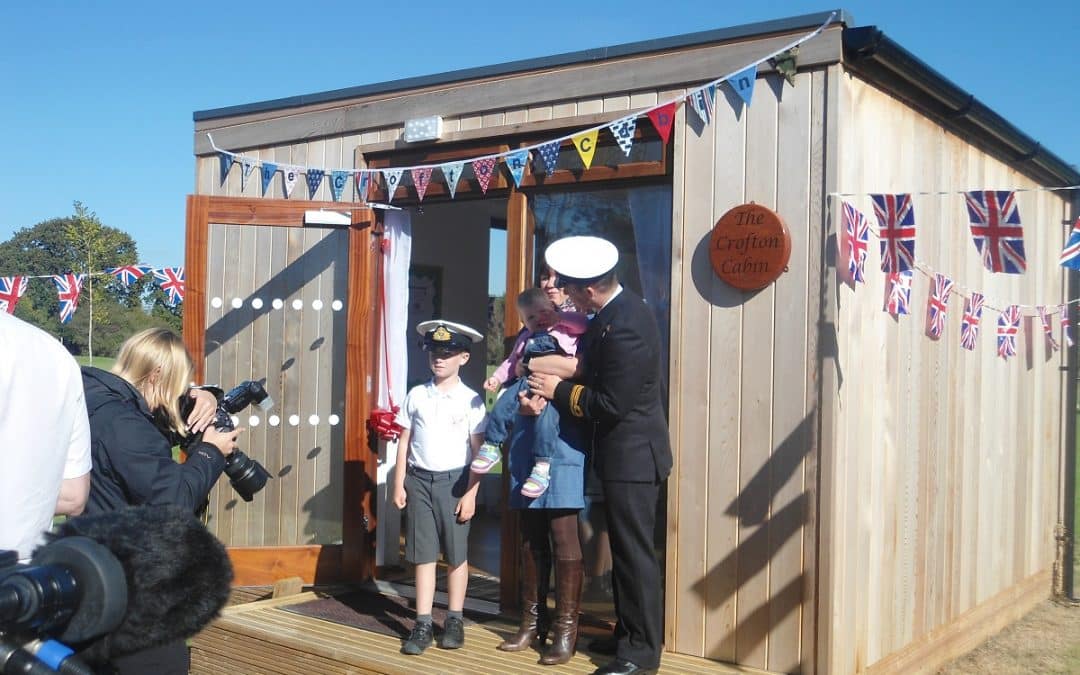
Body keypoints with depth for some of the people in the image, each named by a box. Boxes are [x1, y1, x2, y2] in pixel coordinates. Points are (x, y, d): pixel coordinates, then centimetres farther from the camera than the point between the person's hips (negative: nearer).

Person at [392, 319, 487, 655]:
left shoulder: (470, 400, -4)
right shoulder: (416, 395, 4)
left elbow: (478, 451, -5)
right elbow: (404, 442, 7)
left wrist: (470, 494, -9)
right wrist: (399, 484, 4)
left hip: (454, 481, -2)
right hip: (419, 480, 2)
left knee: (456, 554, 8)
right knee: (423, 554, 5)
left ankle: (454, 621, 20)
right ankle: (423, 624, 11)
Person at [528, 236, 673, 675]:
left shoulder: (623, 328, -26)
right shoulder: (615, 310, 5)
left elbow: (610, 405, -24)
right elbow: (596, 366, 14)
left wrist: (559, 390, -13)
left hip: (633, 456, -10)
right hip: (626, 453, 10)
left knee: (635, 552, -1)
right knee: (623, 549, 18)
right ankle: (627, 633, 30)